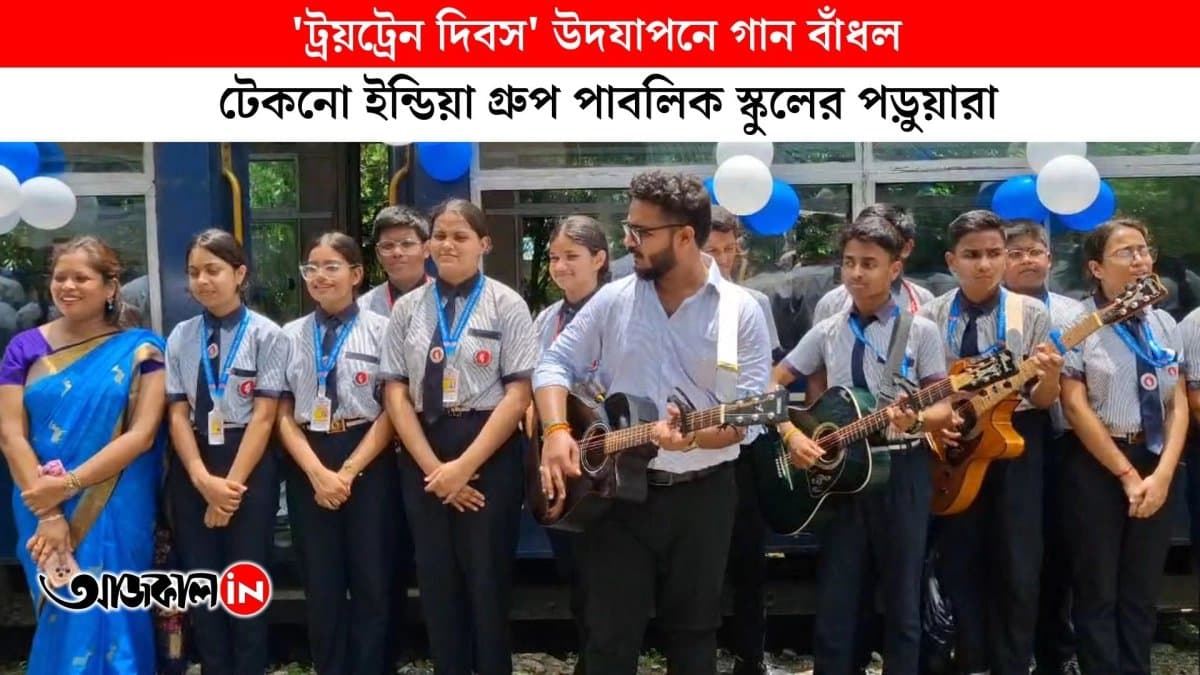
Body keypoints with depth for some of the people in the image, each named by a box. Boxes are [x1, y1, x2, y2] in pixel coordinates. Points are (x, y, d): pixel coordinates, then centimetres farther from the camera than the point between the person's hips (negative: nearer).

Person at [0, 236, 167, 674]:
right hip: (43, 510, 2)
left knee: (108, 620, 2)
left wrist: (69, 483, -18)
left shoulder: (140, 349, -2)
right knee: (61, 618, 12)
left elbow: (143, 434, -10)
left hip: (116, 515, -2)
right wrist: (47, 514, -13)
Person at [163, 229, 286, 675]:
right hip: (191, 466, 4)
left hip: (250, 463, -4)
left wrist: (230, 483, -12)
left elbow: (263, 416, -9)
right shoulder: (180, 337, 6)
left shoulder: (266, 334, -6)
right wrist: (203, 479, -10)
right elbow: (178, 413, 3)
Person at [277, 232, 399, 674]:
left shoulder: (381, 331, -3)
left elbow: (392, 410, -5)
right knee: (321, 585, 10)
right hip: (307, 466, 3)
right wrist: (318, 473, -9)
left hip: (368, 463, -2)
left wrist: (349, 471, -11)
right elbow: (283, 413, 4)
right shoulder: (291, 336, 6)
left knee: (371, 582, 5)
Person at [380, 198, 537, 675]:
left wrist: (465, 464, -14)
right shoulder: (408, 309, 8)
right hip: (422, 453, 3)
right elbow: (396, 391, 4)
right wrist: (432, 465, -8)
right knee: (437, 582, 11)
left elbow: (519, 393, -8)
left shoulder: (506, 304, -2)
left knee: (487, 582, 5)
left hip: (490, 452, -3)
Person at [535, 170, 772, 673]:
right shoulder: (613, 299, 1)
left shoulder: (741, 311, -6)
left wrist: (694, 436, -30)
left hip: (701, 495, -1)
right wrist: (557, 431, -12)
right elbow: (556, 362, 5)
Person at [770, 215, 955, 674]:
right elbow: (772, 386, 8)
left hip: (902, 470, -2)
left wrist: (916, 419, -23)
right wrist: (792, 434, -7)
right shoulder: (826, 332, 5)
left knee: (902, 599, 8)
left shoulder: (920, 331, -2)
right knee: (836, 601, 8)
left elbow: (944, 408, -2)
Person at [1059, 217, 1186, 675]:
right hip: (1095, 464, -5)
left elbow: (1178, 405, 6)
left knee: (1143, 591, 13)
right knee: (1096, 590, 5)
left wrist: (1162, 474, -7)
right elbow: (1075, 406, -12)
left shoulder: (1165, 325, 8)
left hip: (1155, 463, 5)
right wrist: (1127, 474, -12)